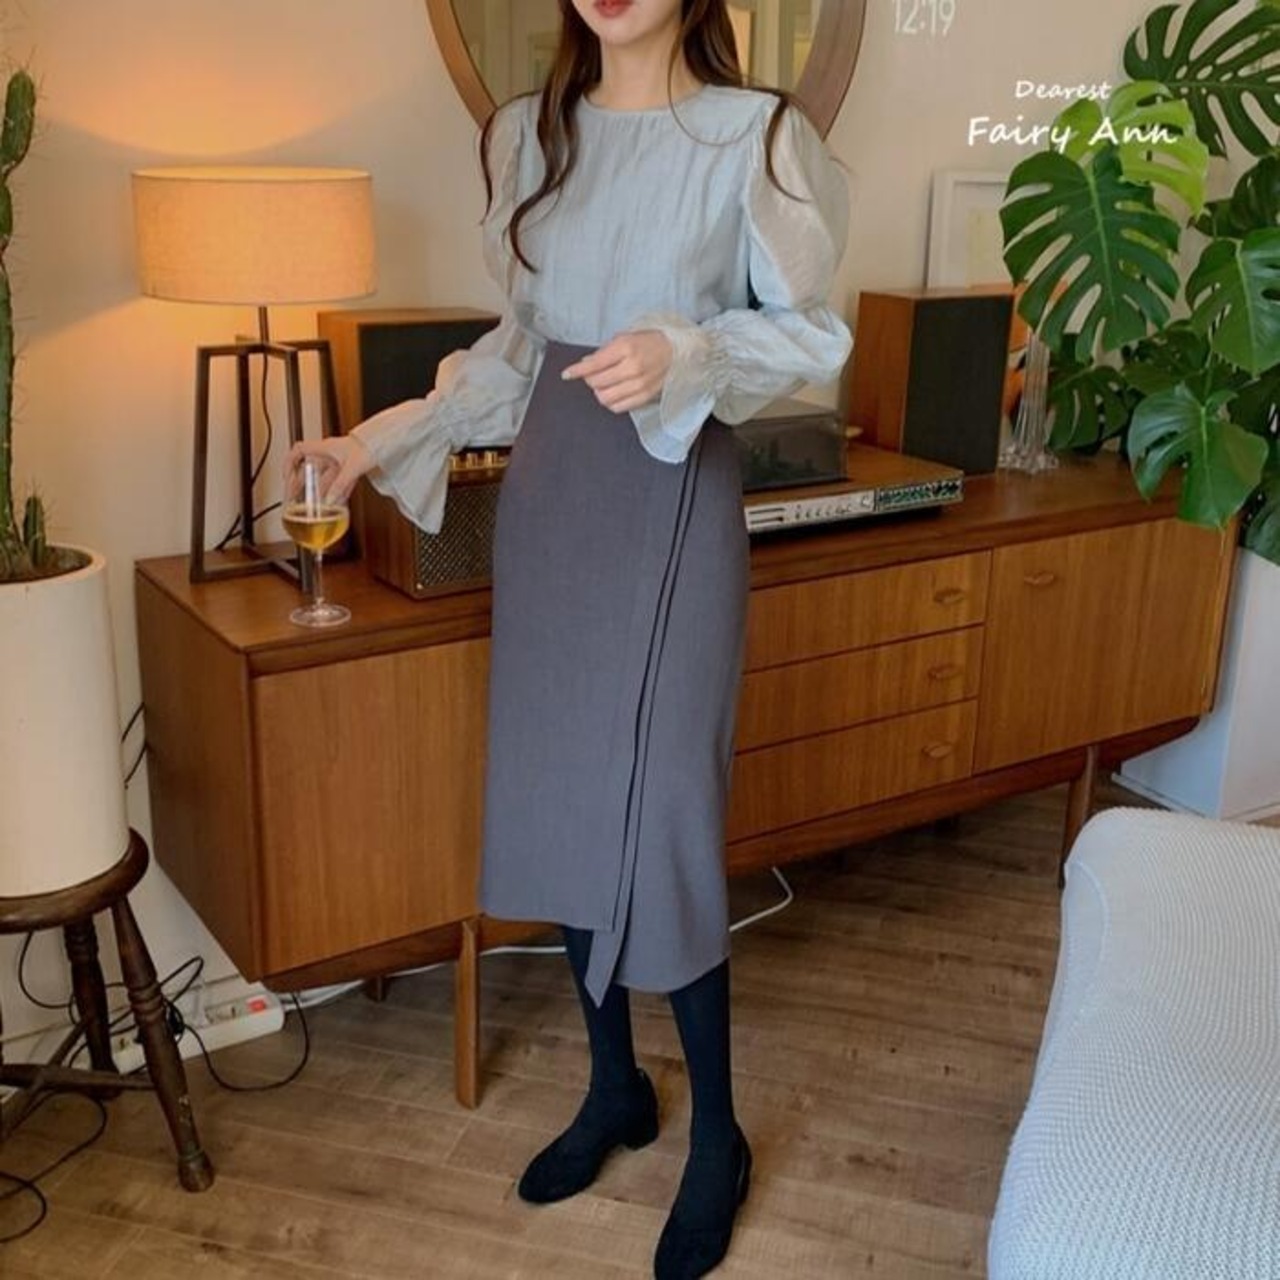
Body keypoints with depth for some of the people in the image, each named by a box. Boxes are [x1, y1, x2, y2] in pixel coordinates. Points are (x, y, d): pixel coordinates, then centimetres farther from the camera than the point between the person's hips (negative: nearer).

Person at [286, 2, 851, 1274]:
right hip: (549, 490, 6)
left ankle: (716, 1141, 17)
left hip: (673, 497, -5)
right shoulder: (530, 131, 9)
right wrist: (391, 436, 8)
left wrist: (681, 355, -24)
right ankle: (614, 1087, 31)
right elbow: (522, 338, 14)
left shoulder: (755, 131, -7)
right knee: (556, 799, 10)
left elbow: (812, 331, -6)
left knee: (659, 814, -5)